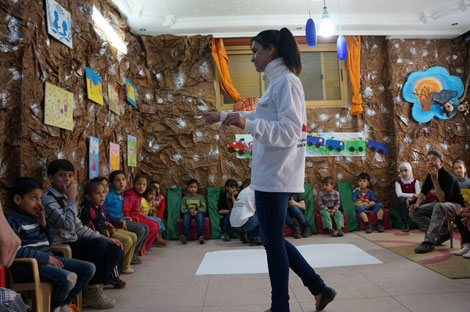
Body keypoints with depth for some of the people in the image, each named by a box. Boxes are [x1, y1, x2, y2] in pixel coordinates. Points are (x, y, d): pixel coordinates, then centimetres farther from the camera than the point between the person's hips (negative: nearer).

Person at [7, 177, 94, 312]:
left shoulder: (36, 216, 14)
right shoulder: (13, 220, -10)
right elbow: (16, 250, -21)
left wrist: (44, 224, 2)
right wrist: (46, 258, -19)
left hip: (47, 259, 8)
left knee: (89, 268, 2)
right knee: (69, 278, -31)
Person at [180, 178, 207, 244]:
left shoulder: (200, 197, 14)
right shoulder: (185, 198, 14)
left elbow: (204, 208, 3)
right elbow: (182, 209, 5)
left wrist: (197, 211, -17)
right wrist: (189, 211, -16)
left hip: (198, 212, -1)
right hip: (188, 213, 1)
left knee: (200, 214, -35)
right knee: (186, 216, -34)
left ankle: (201, 235, -43)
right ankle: (185, 236, -42)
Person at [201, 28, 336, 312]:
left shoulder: (286, 80, -11)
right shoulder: (278, 82, 18)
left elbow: (291, 132, -21)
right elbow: (261, 118, 31)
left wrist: (247, 124, -33)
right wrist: (222, 116, 32)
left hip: (276, 175, -10)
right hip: (273, 174, 10)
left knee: (273, 242, 3)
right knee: (273, 239, 17)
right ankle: (319, 289, 26)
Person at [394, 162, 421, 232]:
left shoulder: (415, 181, 0)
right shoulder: (398, 182, -5)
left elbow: (418, 194, -15)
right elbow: (399, 194, -22)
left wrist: (409, 199, -31)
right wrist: (412, 195, -33)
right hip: (402, 204, -1)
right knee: (401, 199, -35)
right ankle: (404, 224, -29)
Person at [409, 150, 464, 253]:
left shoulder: (448, 177, -23)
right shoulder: (430, 175, -1)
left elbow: (443, 200, -31)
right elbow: (423, 192, 9)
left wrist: (435, 180, -37)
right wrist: (417, 203, -11)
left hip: (455, 205, -8)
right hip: (439, 204, 8)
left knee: (439, 206, -42)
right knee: (414, 212, -9)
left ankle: (429, 242, -39)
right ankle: (443, 232, -3)